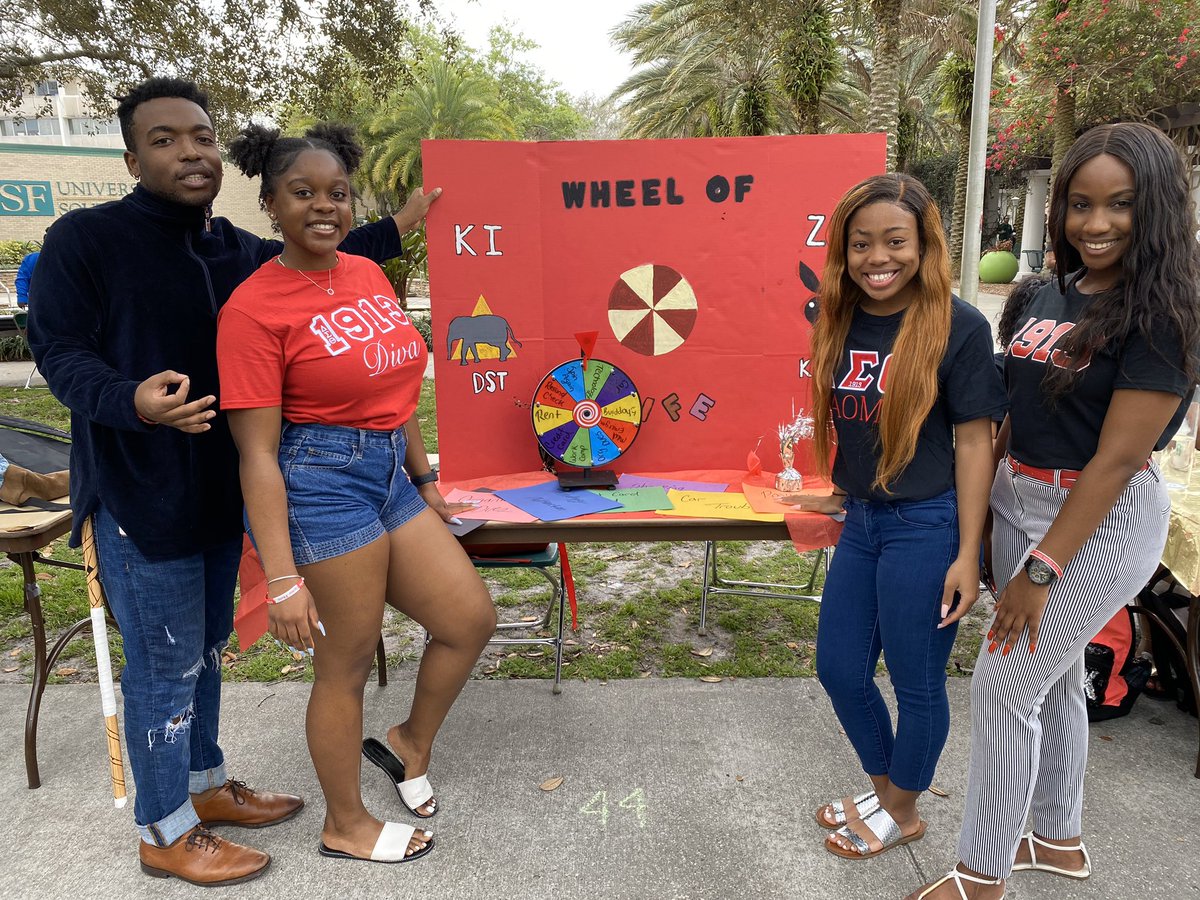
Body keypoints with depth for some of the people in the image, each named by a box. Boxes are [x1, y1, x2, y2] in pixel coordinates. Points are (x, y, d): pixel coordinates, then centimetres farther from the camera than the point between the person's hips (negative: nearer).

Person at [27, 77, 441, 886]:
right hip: (142, 493, -7)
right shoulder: (85, 238, -11)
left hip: (219, 487, 7)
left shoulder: (237, 249, 8)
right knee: (165, 661, 2)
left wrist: (402, 225, 16)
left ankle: (205, 785, 39)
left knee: (206, 648, 19)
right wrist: (133, 400, -33)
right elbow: (58, 349, -12)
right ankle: (165, 833, 23)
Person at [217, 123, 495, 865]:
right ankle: (347, 827, 32)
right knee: (347, 662, 7)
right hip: (319, 482, -7)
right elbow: (257, 452, -16)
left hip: (391, 475, 8)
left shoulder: (368, 274, 9)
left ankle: (410, 747, 37)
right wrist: (283, 578, -18)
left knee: (472, 619, 10)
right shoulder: (254, 307, -13)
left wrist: (425, 480, 20)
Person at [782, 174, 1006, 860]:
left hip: (926, 526, -6)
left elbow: (974, 441, -13)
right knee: (839, 669, 16)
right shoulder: (842, 321, 2)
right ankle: (884, 791, 41)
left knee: (917, 685, 11)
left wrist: (968, 554, -14)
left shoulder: (958, 326, -14)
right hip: (862, 521, 7)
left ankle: (903, 816, 36)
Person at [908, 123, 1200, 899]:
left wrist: (1041, 570, -21)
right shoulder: (1052, 295, 5)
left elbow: (1118, 457, -20)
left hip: (1101, 518, -7)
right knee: (1052, 677, 19)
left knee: (1003, 684, -2)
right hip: (1018, 500, 7)